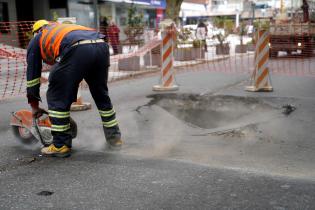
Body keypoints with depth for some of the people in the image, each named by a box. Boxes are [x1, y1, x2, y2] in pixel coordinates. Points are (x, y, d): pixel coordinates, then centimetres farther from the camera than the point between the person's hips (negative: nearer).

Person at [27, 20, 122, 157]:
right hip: (101, 46, 6)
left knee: (57, 98, 10)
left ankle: (61, 145, 13)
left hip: (77, 51, -6)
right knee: (101, 95, 24)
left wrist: (34, 106, 39)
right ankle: (114, 136, 33)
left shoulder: (36, 40, 30)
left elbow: (32, 73, 30)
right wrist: (72, 99, 50)